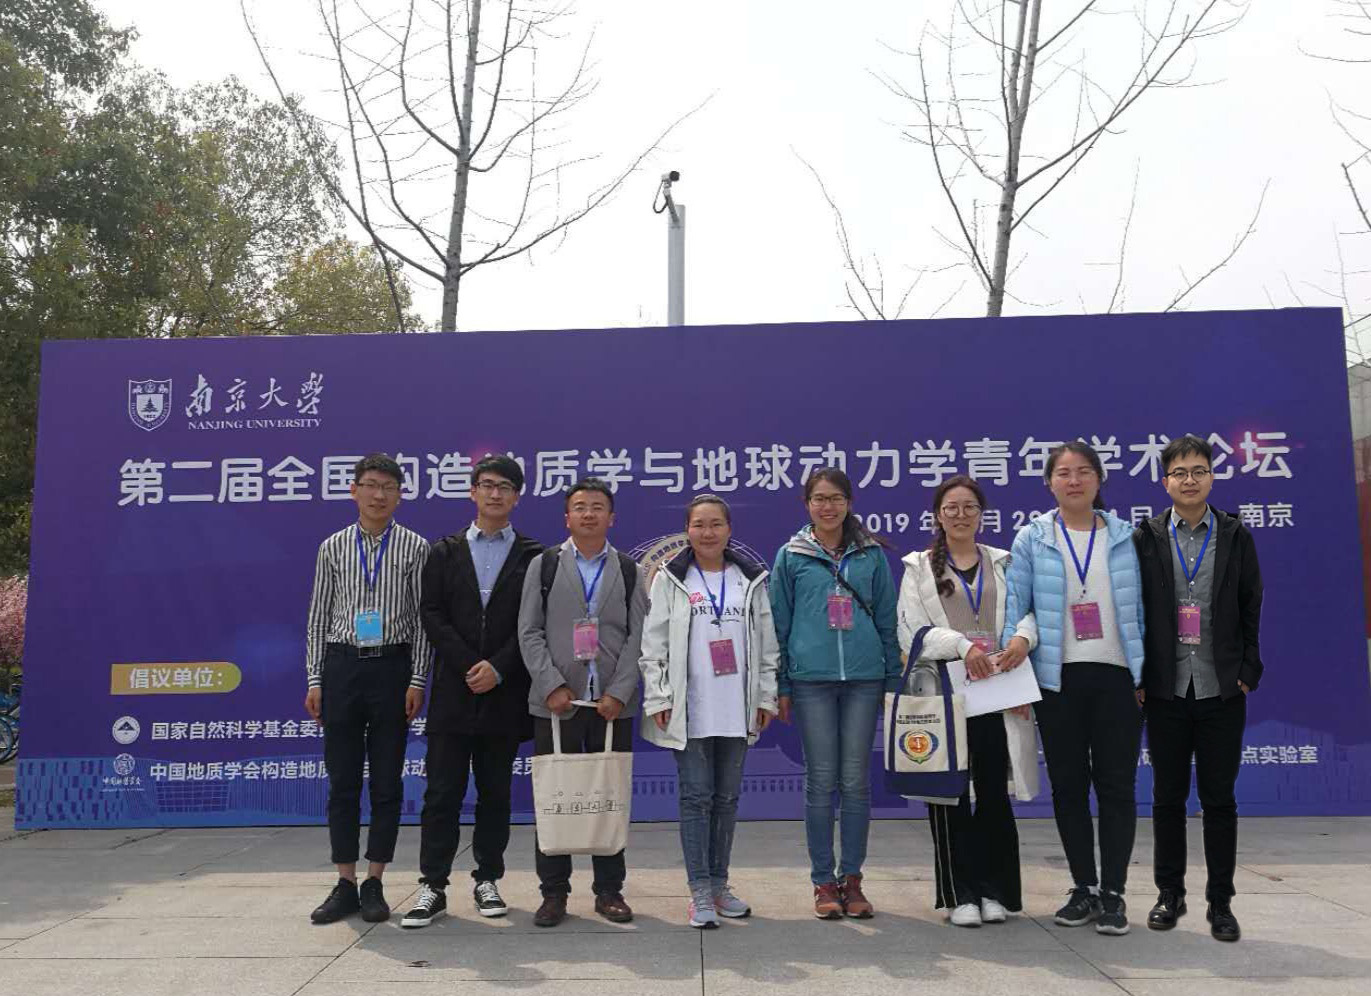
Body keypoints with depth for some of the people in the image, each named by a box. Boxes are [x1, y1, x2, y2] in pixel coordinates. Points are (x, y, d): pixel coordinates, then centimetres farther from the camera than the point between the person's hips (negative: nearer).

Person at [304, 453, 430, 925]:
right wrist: (314, 680, 3)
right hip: (342, 664, 1)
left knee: (387, 781, 4)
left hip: (392, 667, -1)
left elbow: (423, 617, 0)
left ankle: (374, 885, 16)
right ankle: (345, 884, 17)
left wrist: (417, 679, -6)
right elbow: (319, 616, 8)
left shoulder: (415, 548, 1)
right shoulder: (333, 547, 6)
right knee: (342, 780, 6)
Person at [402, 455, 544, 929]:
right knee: (442, 792, 0)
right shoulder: (445, 551, 9)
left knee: (495, 793, 8)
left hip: (505, 693, 0)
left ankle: (488, 880, 19)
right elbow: (431, 614, 1)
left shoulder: (533, 556, 6)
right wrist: (469, 666, -10)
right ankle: (433, 886, 7)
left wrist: (498, 668, -12)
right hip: (453, 691, 0)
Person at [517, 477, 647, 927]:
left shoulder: (628, 570, 10)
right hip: (555, 703, -1)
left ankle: (609, 889, 17)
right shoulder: (544, 565, 7)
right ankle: (554, 891, 14)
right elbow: (529, 632, 1)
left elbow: (637, 637, 3)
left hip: (613, 703, 1)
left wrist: (619, 693, -8)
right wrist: (552, 686, -9)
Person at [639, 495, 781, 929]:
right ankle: (700, 892, 6)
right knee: (696, 796, 0)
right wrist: (658, 698, -8)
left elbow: (767, 643, 10)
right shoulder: (671, 579, 1)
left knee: (727, 797, 11)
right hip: (690, 710, -3)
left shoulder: (751, 579, 9)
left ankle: (719, 884, 22)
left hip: (736, 709, 3)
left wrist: (766, 696, 5)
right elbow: (653, 644, -2)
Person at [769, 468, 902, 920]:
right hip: (811, 679, -1)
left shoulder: (872, 555, 8)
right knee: (821, 781, 2)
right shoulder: (791, 556, 5)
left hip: (864, 678, 1)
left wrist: (893, 679, 6)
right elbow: (779, 623, 6)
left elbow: (887, 618, 10)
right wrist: (782, 686, 2)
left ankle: (852, 879, 16)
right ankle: (824, 882, 13)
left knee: (856, 780, 5)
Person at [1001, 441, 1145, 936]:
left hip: (1116, 676, 0)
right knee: (1068, 785, 8)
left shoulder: (1125, 537, 6)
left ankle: (1112, 893, 11)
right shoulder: (1032, 539, 3)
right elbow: (1015, 608, 1)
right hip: (1058, 679, 0)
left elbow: (1141, 607, 5)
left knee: (1116, 785, 1)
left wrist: (1148, 673, -1)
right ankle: (1084, 888, 21)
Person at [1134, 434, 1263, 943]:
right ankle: (1169, 894, 21)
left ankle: (1220, 902, 17)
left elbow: (1252, 609, 7)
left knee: (1219, 798, 6)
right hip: (1166, 690, 0)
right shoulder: (1145, 539, 2)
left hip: (1222, 690, 0)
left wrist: (1248, 671, 0)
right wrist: (1136, 677, -2)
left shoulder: (1236, 537, 5)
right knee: (1168, 796, 8)